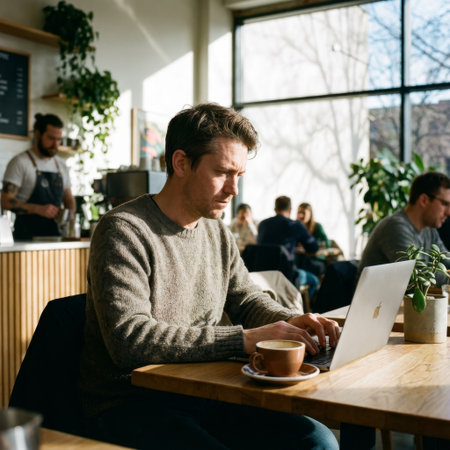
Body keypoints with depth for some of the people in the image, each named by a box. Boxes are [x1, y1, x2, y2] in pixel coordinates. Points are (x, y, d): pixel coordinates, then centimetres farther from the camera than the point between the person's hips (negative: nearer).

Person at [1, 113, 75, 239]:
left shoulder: (61, 165, 14)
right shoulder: (20, 162, -4)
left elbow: (68, 198, 22)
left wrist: (70, 212, 0)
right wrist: (38, 209, -22)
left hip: (55, 234, 5)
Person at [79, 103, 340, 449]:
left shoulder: (219, 234, 10)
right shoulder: (123, 232, -15)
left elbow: (247, 300, 18)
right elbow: (129, 340, -25)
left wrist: (291, 322, -5)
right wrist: (243, 340, -26)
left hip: (201, 395, 7)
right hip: (128, 404, -6)